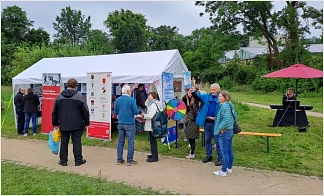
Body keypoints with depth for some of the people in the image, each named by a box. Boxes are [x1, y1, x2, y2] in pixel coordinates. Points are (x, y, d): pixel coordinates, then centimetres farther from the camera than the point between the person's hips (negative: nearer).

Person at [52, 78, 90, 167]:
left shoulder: (59, 96, 6)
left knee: (64, 142, 10)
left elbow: (54, 112, 11)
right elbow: (85, 111, -7)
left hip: (63, 125, 3)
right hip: (77, 125, -3)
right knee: (76, 142, 4)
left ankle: (63, 161, 16)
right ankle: (78, 160, 10)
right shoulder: (79, 96, -7)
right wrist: (86, 123, 2)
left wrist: (55, 124, 17)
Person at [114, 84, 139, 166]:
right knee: (130, 142, 3)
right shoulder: (131, 100, -13)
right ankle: (130, 160, 8)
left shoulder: (117, 100, 2)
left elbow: (115, 112, 9)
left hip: (120, 123, 5)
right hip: (129, 124, -5)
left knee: (120, 141, 12)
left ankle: (119, 160, 19)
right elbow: (136, 112, -13)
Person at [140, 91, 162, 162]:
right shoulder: (153, 103, 14)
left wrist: (144, 115, -8)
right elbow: (146, 104, 30)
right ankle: (153, 154, 31)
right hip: (151, 125, 10)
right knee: (152, 140, 19)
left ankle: (155, 157, 2)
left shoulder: (153, 104, -18)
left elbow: (150, 116, -24)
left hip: (152, 126, -10)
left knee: (153, 141, -4)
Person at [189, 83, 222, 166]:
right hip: (206, 122, 6)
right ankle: (209, 155, 30)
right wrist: (194, 92, -22)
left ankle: (220, 158, 13)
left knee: (218, 141, 3)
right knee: (207, 140, 16)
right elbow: (198, 96, -1)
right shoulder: (207, 97, 8)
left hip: (215, 123, -6)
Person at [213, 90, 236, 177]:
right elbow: (235, 117, 20)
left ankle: (223, 171, 6)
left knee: (224, 152, -2)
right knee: (229, 151, 17)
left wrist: (220, 128, -19)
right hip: (230, 131, 10)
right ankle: (229, 168, 28)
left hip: (224, 132, -10)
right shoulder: (229, 105, 11)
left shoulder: (224, 106, -19)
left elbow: (226, 119, -29)